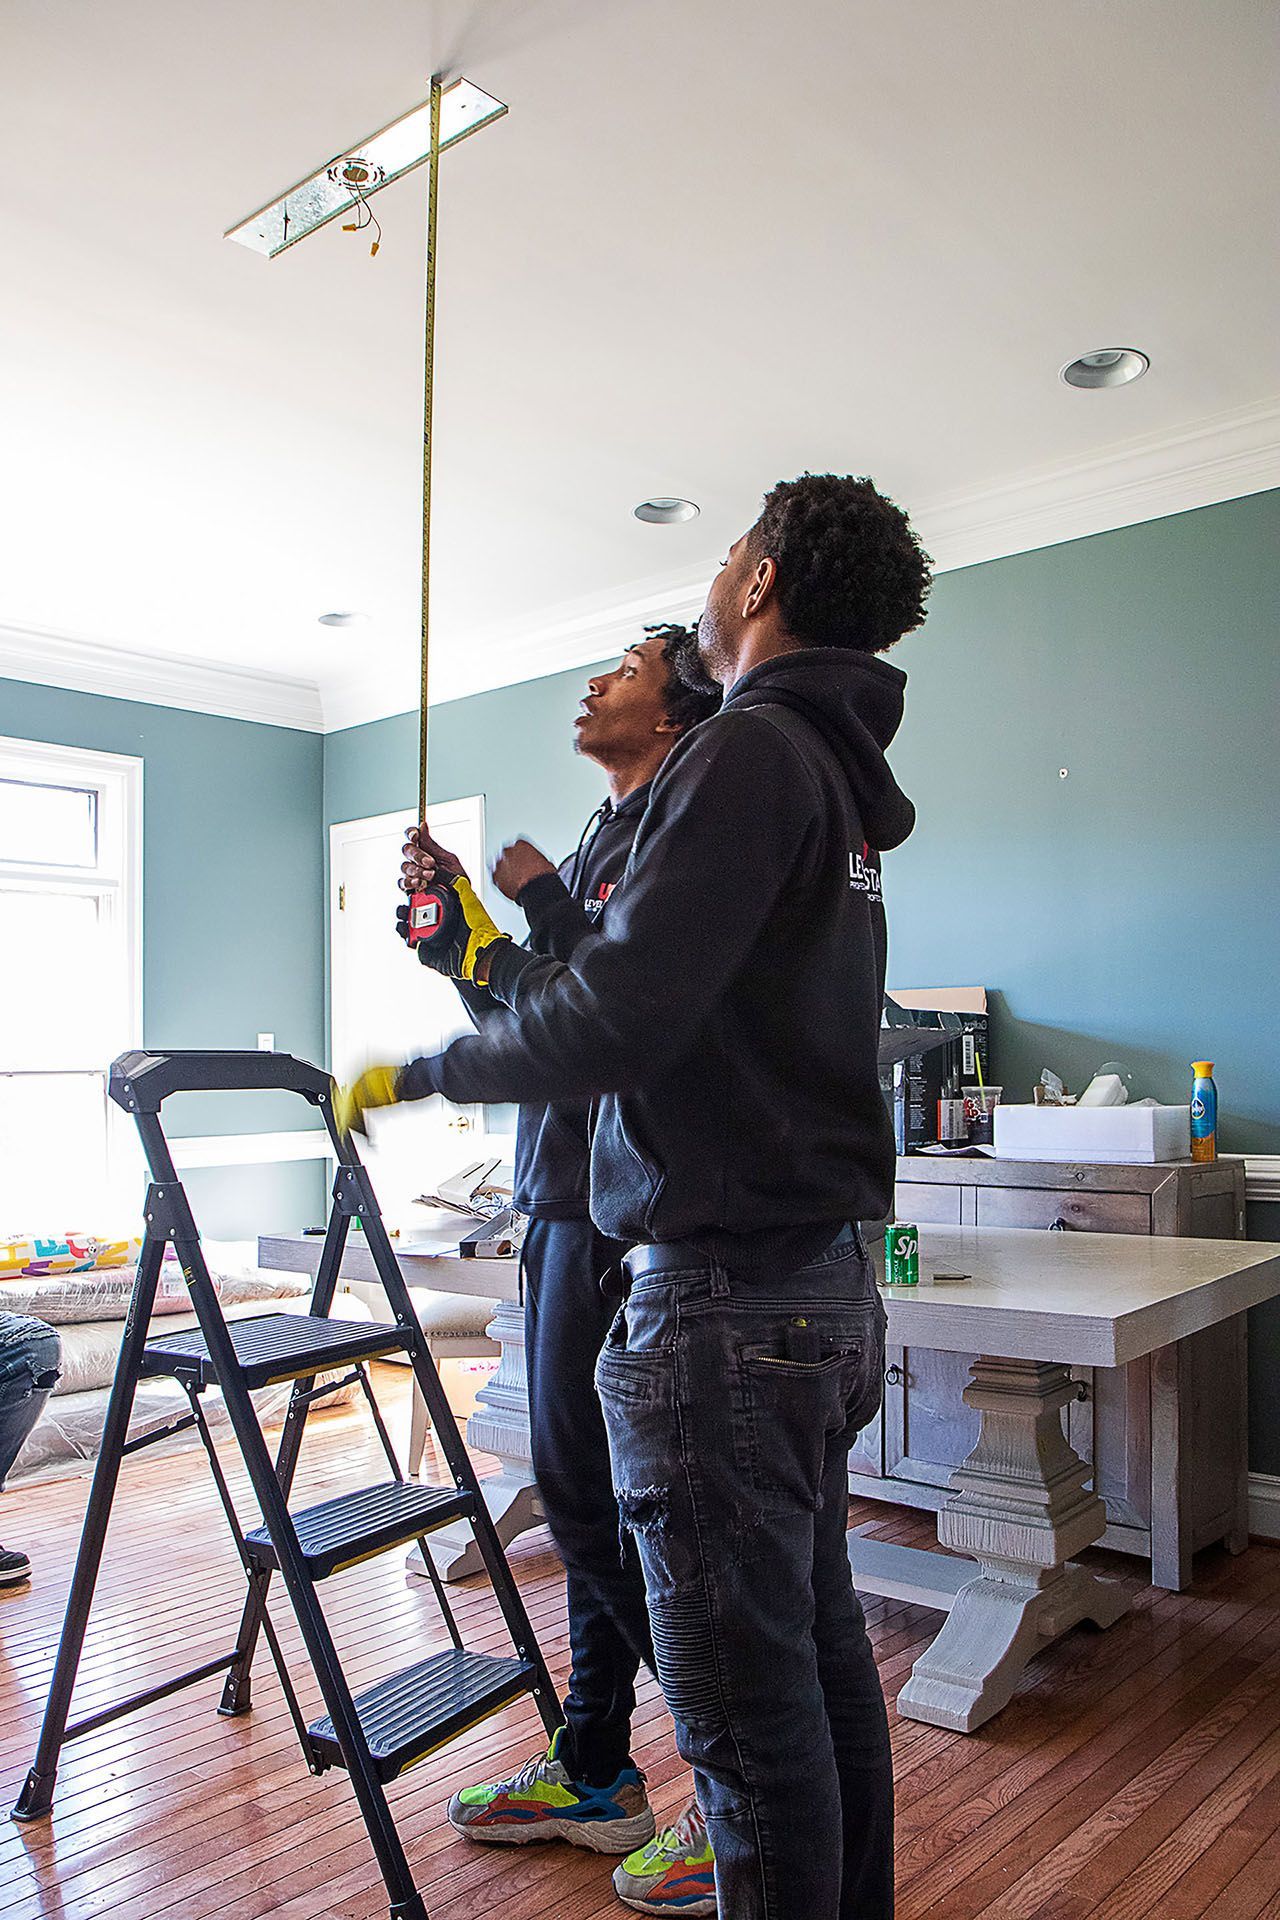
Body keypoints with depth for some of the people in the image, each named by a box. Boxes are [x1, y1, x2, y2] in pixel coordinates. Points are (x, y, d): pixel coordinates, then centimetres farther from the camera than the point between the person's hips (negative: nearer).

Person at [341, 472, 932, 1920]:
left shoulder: (751, 752, -14)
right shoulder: (841, 775, 16)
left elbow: (622, 1018, -22)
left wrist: (424, 1070, -6)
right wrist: (490, 956, 22)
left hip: (724, 1300, -10)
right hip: (826, 1282, 10)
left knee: (750, 1711, 3)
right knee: (821, 1651, 21)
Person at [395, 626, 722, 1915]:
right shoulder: (600, 843, 19)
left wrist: (541, 898, -15)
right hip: (566, 1204, 9)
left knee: (598, 1494, -4)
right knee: (592, 1493, 16)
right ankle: (595, 1778, 32)